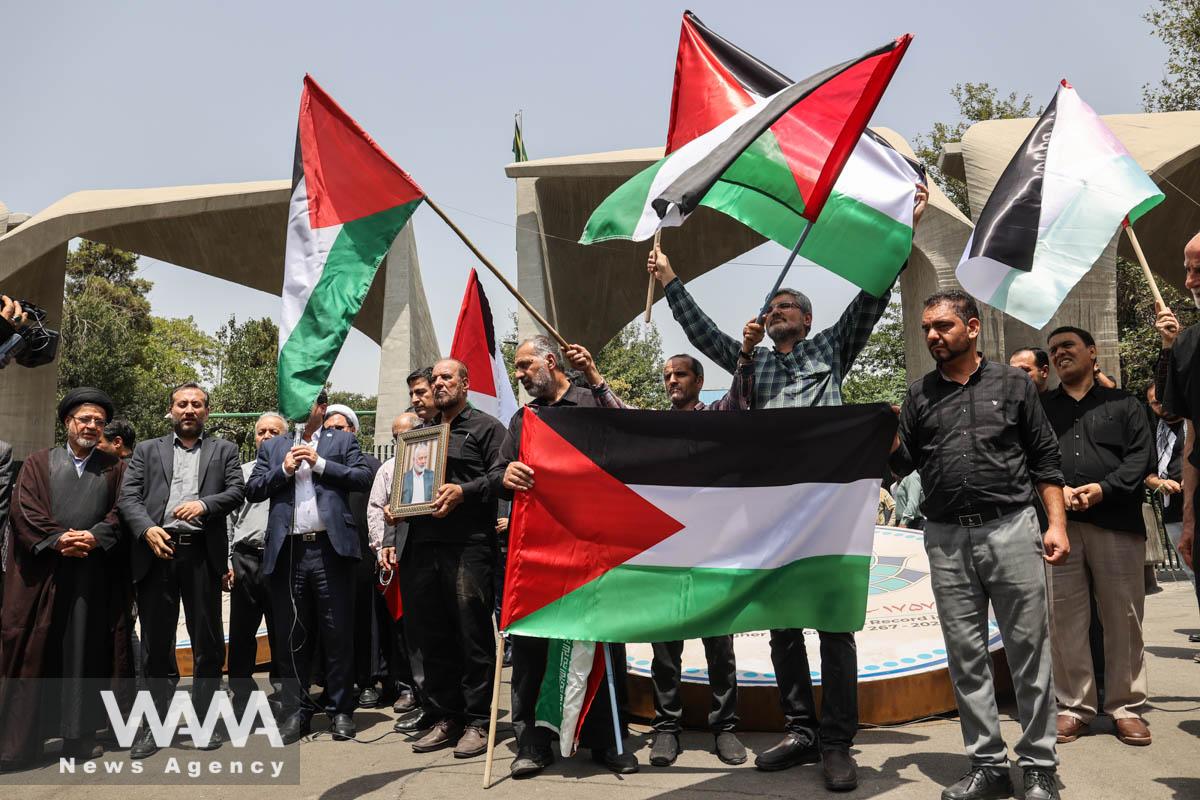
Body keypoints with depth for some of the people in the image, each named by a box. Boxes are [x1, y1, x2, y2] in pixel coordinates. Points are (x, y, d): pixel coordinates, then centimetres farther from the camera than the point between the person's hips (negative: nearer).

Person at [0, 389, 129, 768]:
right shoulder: (38, 463, 12)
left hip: (93, 576, 0)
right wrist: (57, 540, -13)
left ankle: (79, 736, 11)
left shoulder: (114, 468, 13)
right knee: (33, 655, 1)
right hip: (42, 571, 0)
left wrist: (94, 536, -14)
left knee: (85, 655, 3)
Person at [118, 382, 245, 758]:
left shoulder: (224, 450, 14)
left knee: (208, 642, 4)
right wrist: (147, 528, -13)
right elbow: (128, 497, 5)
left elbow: (237, 491, 2)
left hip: (202, 551, 0)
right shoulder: (147, 450, 15)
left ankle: (204, 720, 15)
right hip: (157, 550, 1)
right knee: (156, 642, 5)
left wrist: (204, 504, -16)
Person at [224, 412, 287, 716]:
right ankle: (241, 703, 13)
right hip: (245, 559, 3)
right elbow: (228, 518, 14)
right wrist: (225, 562, 6)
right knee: (240, 634, 4)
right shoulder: (242, 472, 16)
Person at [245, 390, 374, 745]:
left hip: (330, 548, -2)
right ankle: (296, 711, 17)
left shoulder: (343, 441, 12)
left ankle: (341, 711, 11)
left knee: (338, 633, 1)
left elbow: (363, 477, -1)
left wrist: (320, 463, -6)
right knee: (292, 636, 7)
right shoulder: (272, 447, 19)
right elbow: (252, 489, 10)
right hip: (287, 552, 3)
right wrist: (284, 469, -3)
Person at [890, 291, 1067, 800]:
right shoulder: (920, 396, 11)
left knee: (1028, 651, 2)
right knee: (966, 657, 6)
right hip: (946, 539, 2)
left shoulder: (1012, 384, 6)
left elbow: (1045, 459, 6)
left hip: (1011, 529, -2)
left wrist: (1056, 524, -2)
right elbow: (901, 465, 10)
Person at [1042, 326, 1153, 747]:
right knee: (1064, 619, 1)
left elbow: (1140, 456, 3)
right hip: (1058, 523, 1)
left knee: (1123, 618, 2)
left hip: (1117, 522, 0)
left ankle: (1125, 706, 14)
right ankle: (1073, 706, 10)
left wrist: (1104, 488, -12)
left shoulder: (1123, 403, 14)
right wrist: (1056, 490, -12)